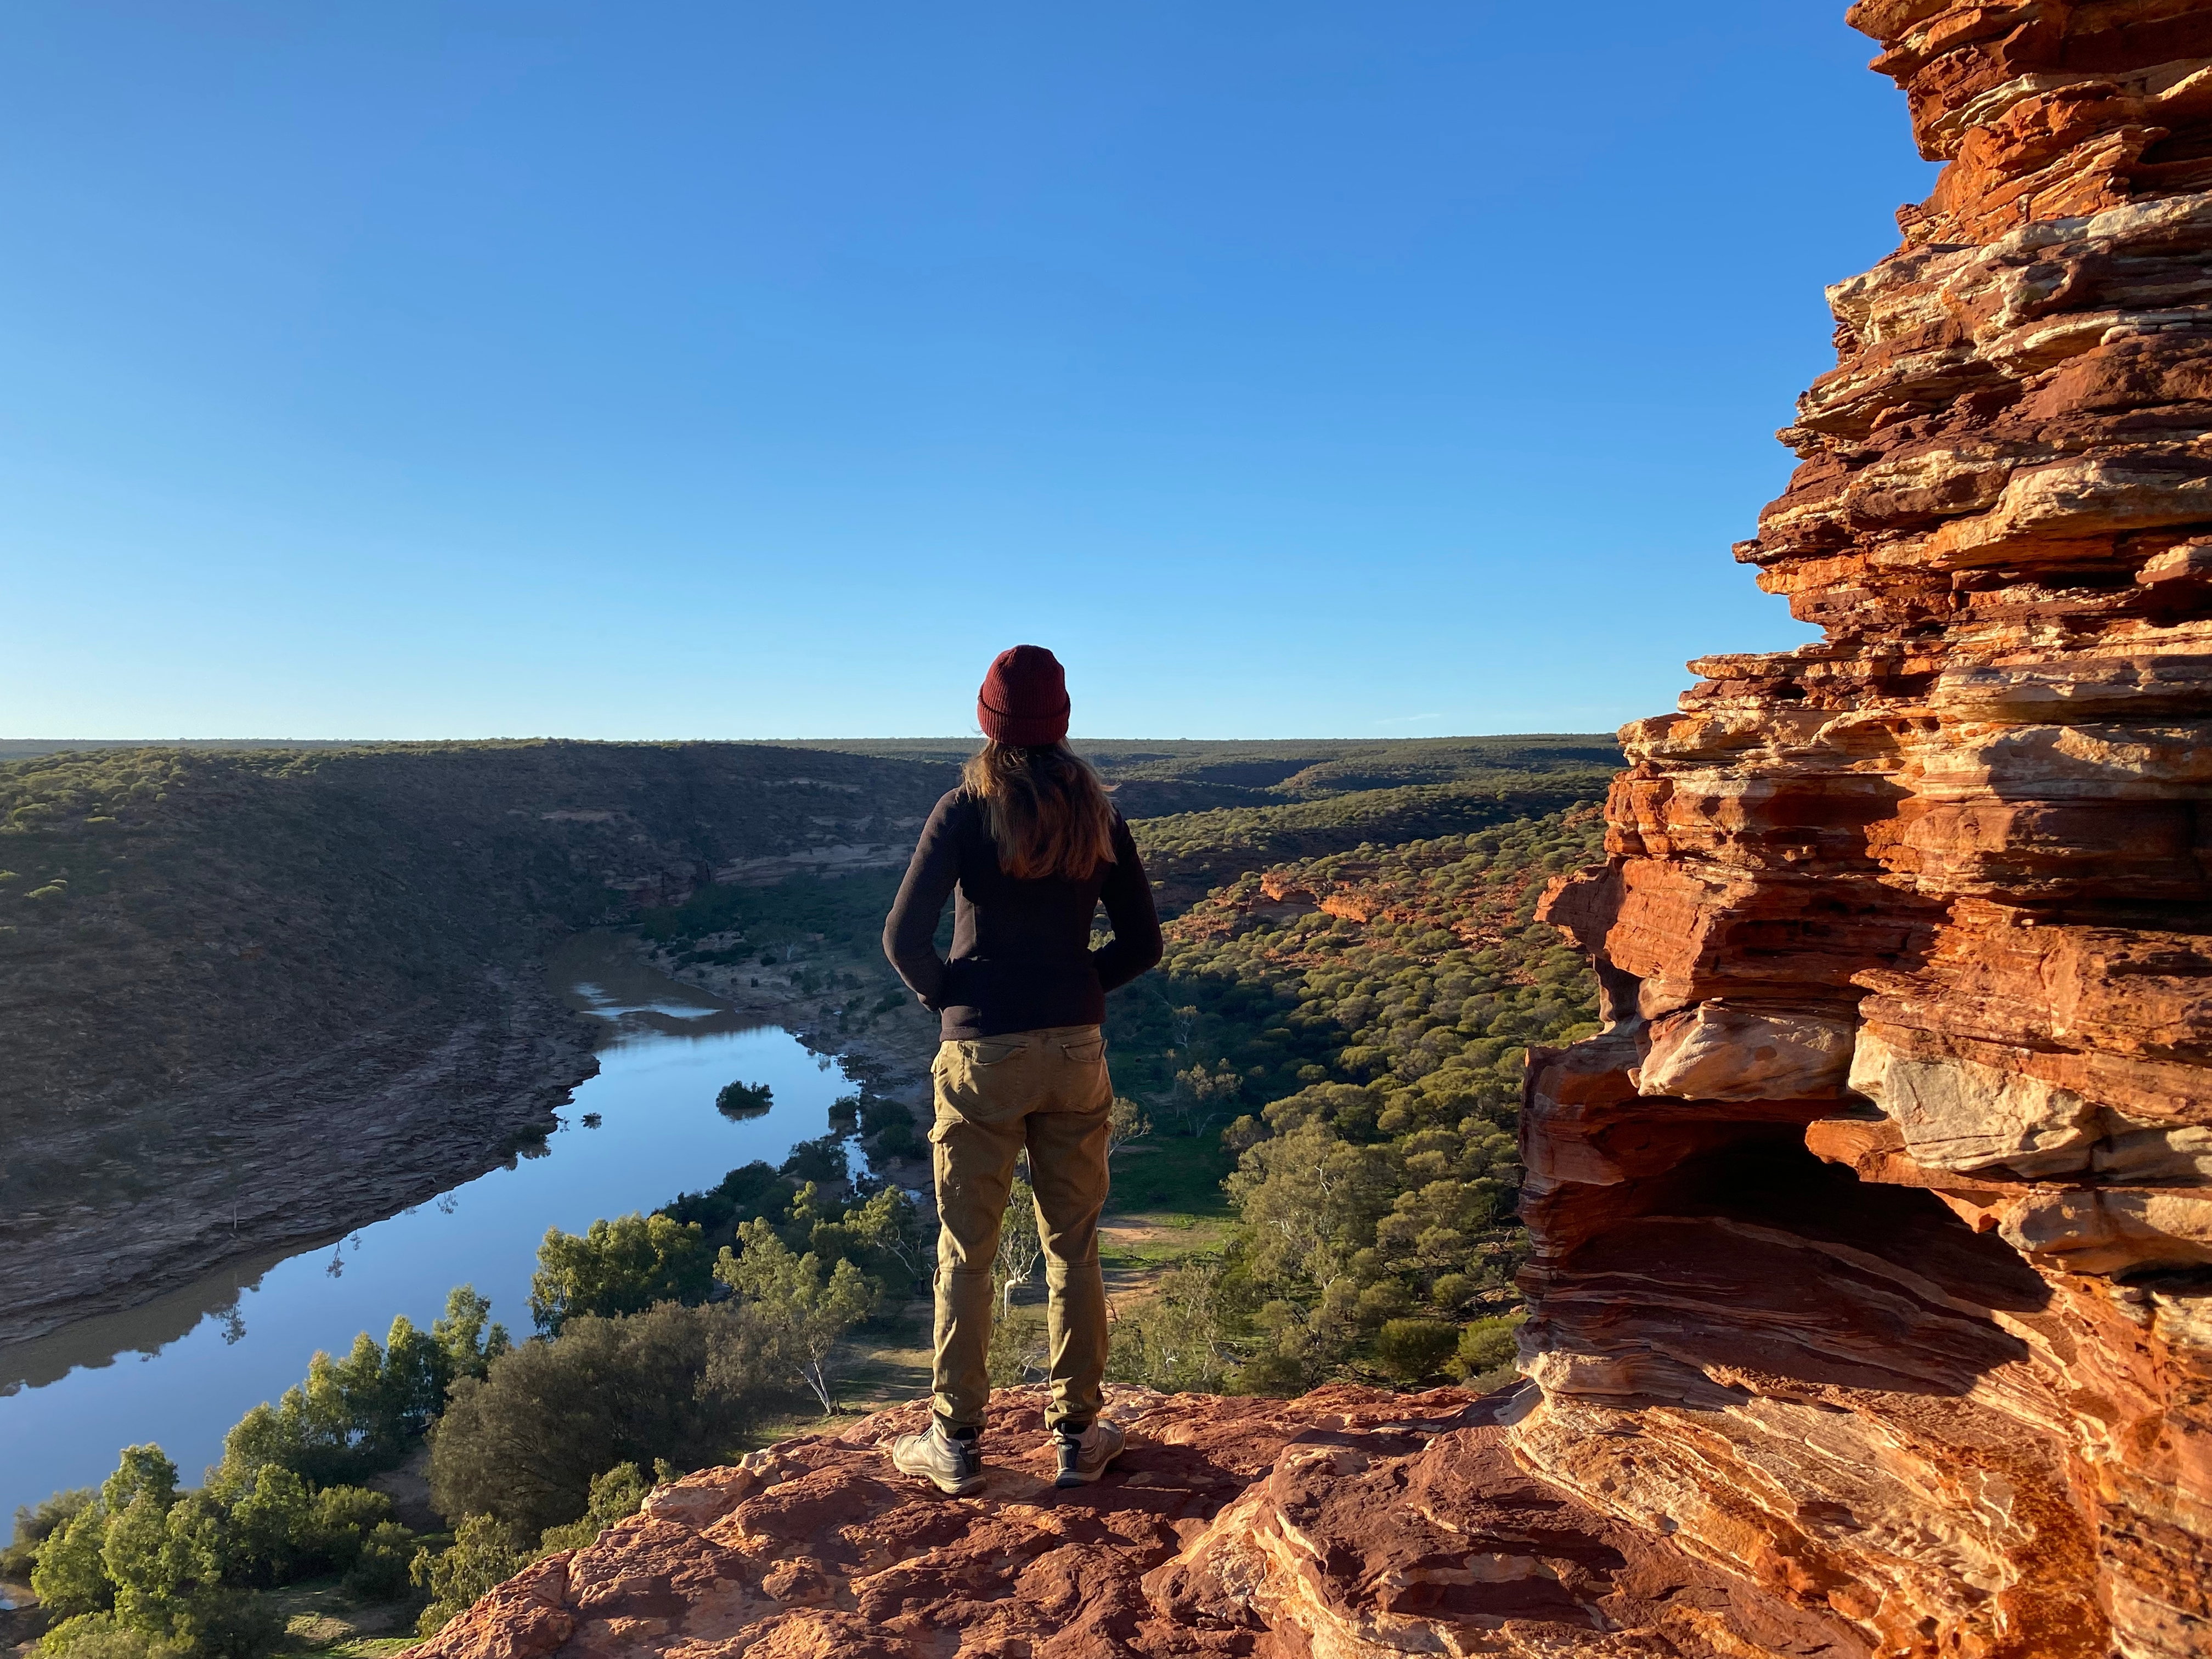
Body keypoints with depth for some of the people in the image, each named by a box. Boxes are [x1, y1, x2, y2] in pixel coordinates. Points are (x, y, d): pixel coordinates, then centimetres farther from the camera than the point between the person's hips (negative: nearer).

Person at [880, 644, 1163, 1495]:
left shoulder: (965, 811, -9)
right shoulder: (1097, 815, 1)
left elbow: (904, 937, -16)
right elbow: (1141, 943, 3)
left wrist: (942, 995, 1)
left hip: (980, 1055, -3)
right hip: (1076, 1052, 3)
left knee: (965, 1255, 11)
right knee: (1073, 1250, 15)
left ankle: (956, 1442, 22)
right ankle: (1078, 1435, 26)